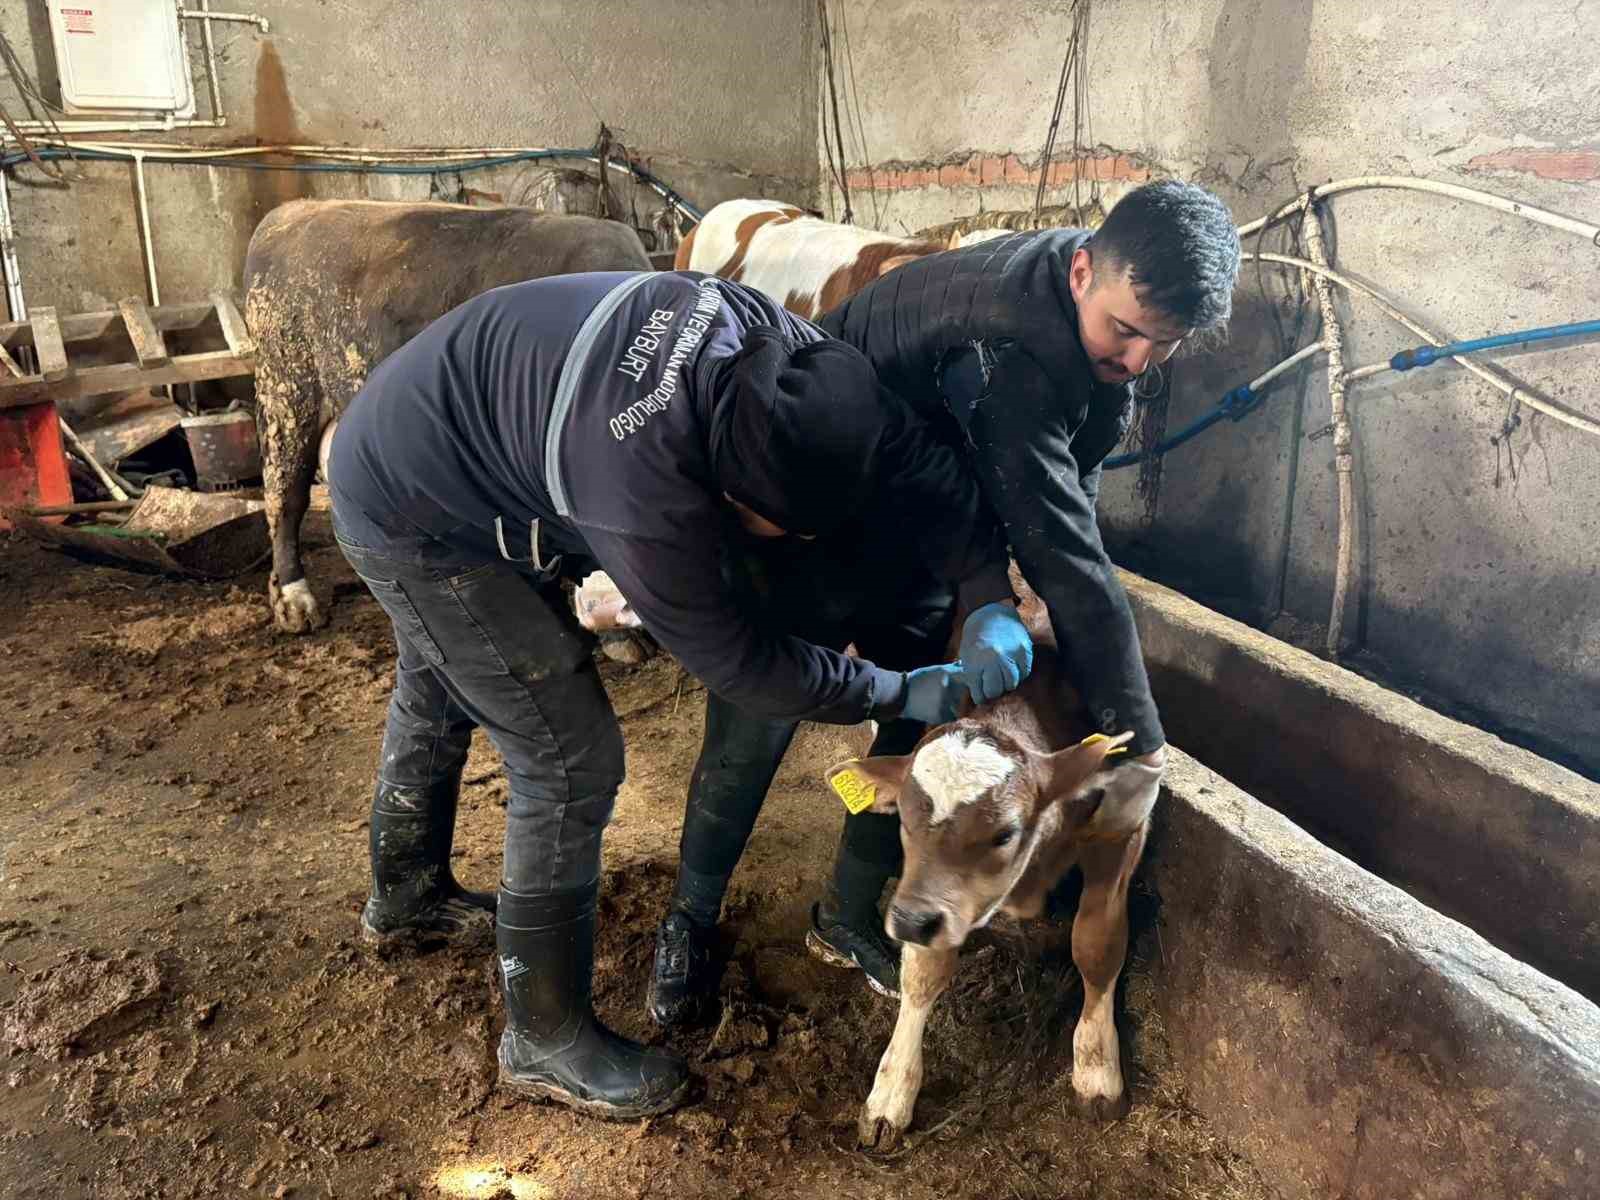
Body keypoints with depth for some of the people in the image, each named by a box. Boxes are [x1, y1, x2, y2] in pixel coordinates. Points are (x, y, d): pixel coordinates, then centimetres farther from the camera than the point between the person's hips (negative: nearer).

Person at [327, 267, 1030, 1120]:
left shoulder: (776, 346, -20)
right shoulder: (646, 487, -41)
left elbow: (910, 449, -9)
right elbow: (740, 664, -27)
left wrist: (991, 596, -11)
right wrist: (901, 694, -17)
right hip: (411, 518, -9)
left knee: (437, 698, 28)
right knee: (572, 761, -9)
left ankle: (407, 898, 55)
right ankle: (545, 1038, 11)